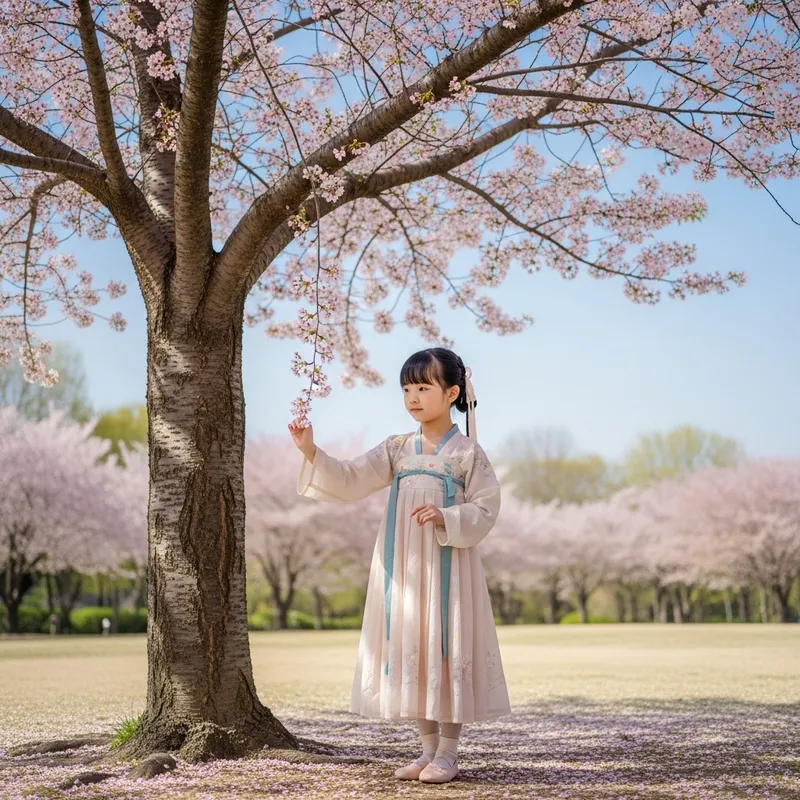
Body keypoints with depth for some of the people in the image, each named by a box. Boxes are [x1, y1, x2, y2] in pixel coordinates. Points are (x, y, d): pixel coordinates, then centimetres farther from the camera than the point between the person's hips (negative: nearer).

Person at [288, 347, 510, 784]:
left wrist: (446, 518, -22)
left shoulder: (467, 452, -3)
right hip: (402, 567, 5)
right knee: (411, 649, 7)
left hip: (446, 566, -5)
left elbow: (485, 510, -6)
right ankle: (428, 747, 19)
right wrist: (312, 453, -14)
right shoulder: (397, 449, 8)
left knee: (447, 648, -2)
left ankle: (448, 752, 8)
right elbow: (349, 481, -1)